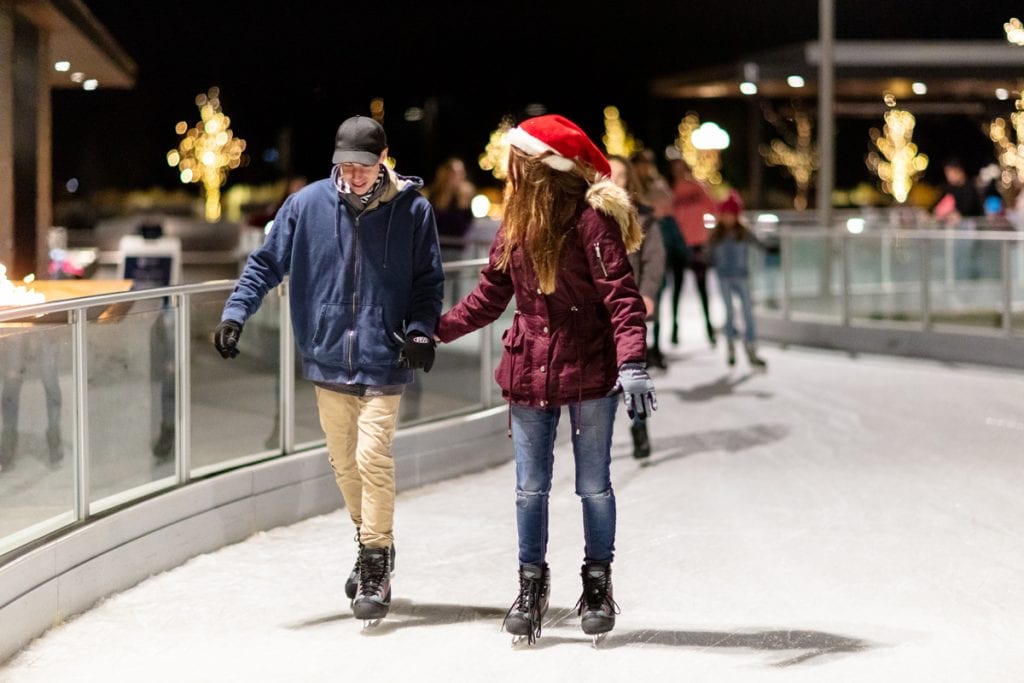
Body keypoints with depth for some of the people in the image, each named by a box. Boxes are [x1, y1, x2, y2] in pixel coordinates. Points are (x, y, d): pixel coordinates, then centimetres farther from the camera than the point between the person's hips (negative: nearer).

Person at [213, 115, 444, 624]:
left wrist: (421, 331, -12)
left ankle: (376, 565, 0)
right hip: (327, 358, 3)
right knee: (343, 461, 13)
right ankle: (372, 544, 33)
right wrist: (235, 313, -8)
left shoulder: (412, 210, -6)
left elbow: (428, 281, 3)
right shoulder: (307, 205, -3)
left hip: (383, 362, -3)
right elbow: (266, 263, 4)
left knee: (373, 458, -12)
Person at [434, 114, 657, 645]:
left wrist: (631, 362, -28)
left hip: (588, 373, -5)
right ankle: (531, 587, 21)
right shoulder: (516, 222, 7)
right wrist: (437, 330, 11)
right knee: (530, 487, 9)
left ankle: (597, 586, 23)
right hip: (528, 370, 6)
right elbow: (491, 293, 15)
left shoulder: (590, 219, -14)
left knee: (593, 485, 8)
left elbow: (620, 294, -19)